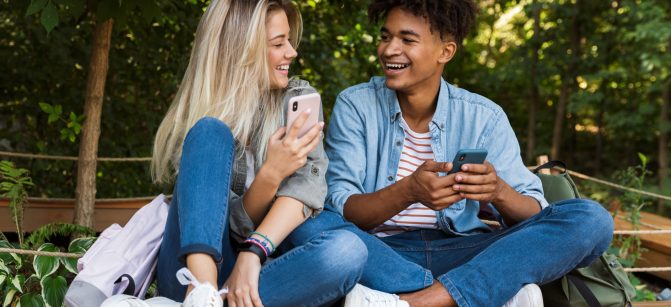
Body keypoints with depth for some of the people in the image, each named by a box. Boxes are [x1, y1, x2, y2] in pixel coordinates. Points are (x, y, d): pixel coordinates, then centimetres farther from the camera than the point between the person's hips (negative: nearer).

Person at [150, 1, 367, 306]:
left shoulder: (299, 98, 7)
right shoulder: (204, 128, 2)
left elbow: (307, 185, -10)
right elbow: (236, 224, -6)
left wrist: (252, 255, -25)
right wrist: (271, 173, -26)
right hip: (197, 270, -1)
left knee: (347, 250, -31)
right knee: (212, 131, -22)